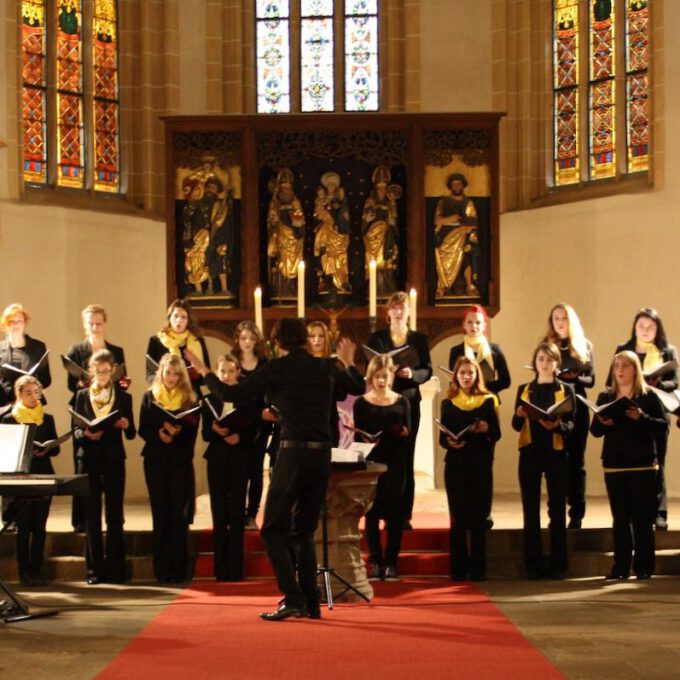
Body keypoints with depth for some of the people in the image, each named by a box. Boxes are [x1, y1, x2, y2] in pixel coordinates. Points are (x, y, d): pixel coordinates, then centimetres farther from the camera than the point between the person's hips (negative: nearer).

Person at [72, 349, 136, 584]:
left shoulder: (123, 397, 7)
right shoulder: (82, 395, 8)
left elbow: (131, 434, 4)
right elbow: (75, 430, 4)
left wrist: (126, 425, -17)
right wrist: (86, 434, -17)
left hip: (114, 460, -1)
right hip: (89, 459, 1)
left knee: (114, 515, -1)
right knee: (91, 515, 1)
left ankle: (114, 569, 3)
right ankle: (95, 569, 6)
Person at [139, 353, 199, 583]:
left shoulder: (188, 398, 6)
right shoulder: (149, 397, 8)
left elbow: (193, 431, -1)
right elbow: (143, 429, 3)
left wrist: (177, 431, -20)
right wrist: (159, 434, -16)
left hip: (181, 461, -1)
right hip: (155, 460, 1)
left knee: (178, 514, -3)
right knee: (160, 514, 3)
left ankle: (178, 570, 0)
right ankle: (162, 570, 5)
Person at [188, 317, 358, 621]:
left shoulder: (277, 369, -5)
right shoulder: (325, 367, 11)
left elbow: (231, 393, -4)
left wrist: (204, 372, 12)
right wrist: (346, 362, 49)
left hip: (293, 452, -5)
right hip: (322, 454, 5)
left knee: (274, 530, 4)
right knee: (304, 530, 16)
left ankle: (293, 598, -9)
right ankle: (311, 603, 13)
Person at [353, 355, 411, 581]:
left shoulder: (401, 401, 8)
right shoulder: (362, 403, 4)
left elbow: (408, 432, 4)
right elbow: (358, 436, 1)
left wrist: (404, 432, -17)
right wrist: (366, 441, -20)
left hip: (395, 463, 1)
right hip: (370, 462, -1)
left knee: (394, 510, 1)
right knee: (372, 511, 0)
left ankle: (391, 562, 7)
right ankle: (375, 562, 6)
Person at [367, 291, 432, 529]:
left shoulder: (419, 339, 10)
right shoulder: (377, 338, 7)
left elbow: (427, 370, 5)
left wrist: (412, 374, -15)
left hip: (409, 403, 1)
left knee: (406, 458, 2)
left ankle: (405, 514, 4)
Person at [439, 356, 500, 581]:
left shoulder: (488, 401, 6)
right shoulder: (448, 403, 9)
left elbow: (497, 434, 3)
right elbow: (442, 437, 5)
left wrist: (486, 429, -18)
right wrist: (449, 442, -16)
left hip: (481, 463, -1)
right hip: (455, 464, 1)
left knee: (478, 516, 0)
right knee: (457, 517, 1)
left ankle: (478, 568, 5)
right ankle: (458, 568, 5)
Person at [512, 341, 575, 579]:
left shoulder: (566, 390, 7)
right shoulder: (524, 389, 11)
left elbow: (571, 424, -2)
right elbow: (516, 426, 7)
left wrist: (558, 425, -22)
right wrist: (519, 415, -15)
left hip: (556, 454, -1)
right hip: (530, 453, 1)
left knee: (557, 510, 0)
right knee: (530, 509, 1)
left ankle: (558, 565, 4)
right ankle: (533, 564, 5)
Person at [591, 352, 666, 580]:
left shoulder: (648, 396, 1)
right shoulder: (605, 397, 11)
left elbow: (663, 425, -6)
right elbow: (595, 431, 8)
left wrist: (642, 418, -21)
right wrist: (602, 422, -13)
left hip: (642, 464, -3)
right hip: (613, 465, 3)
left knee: (642, 518, -1)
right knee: (620, 518, 5)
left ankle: (644, 567, 5)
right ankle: (620, 567, 9)